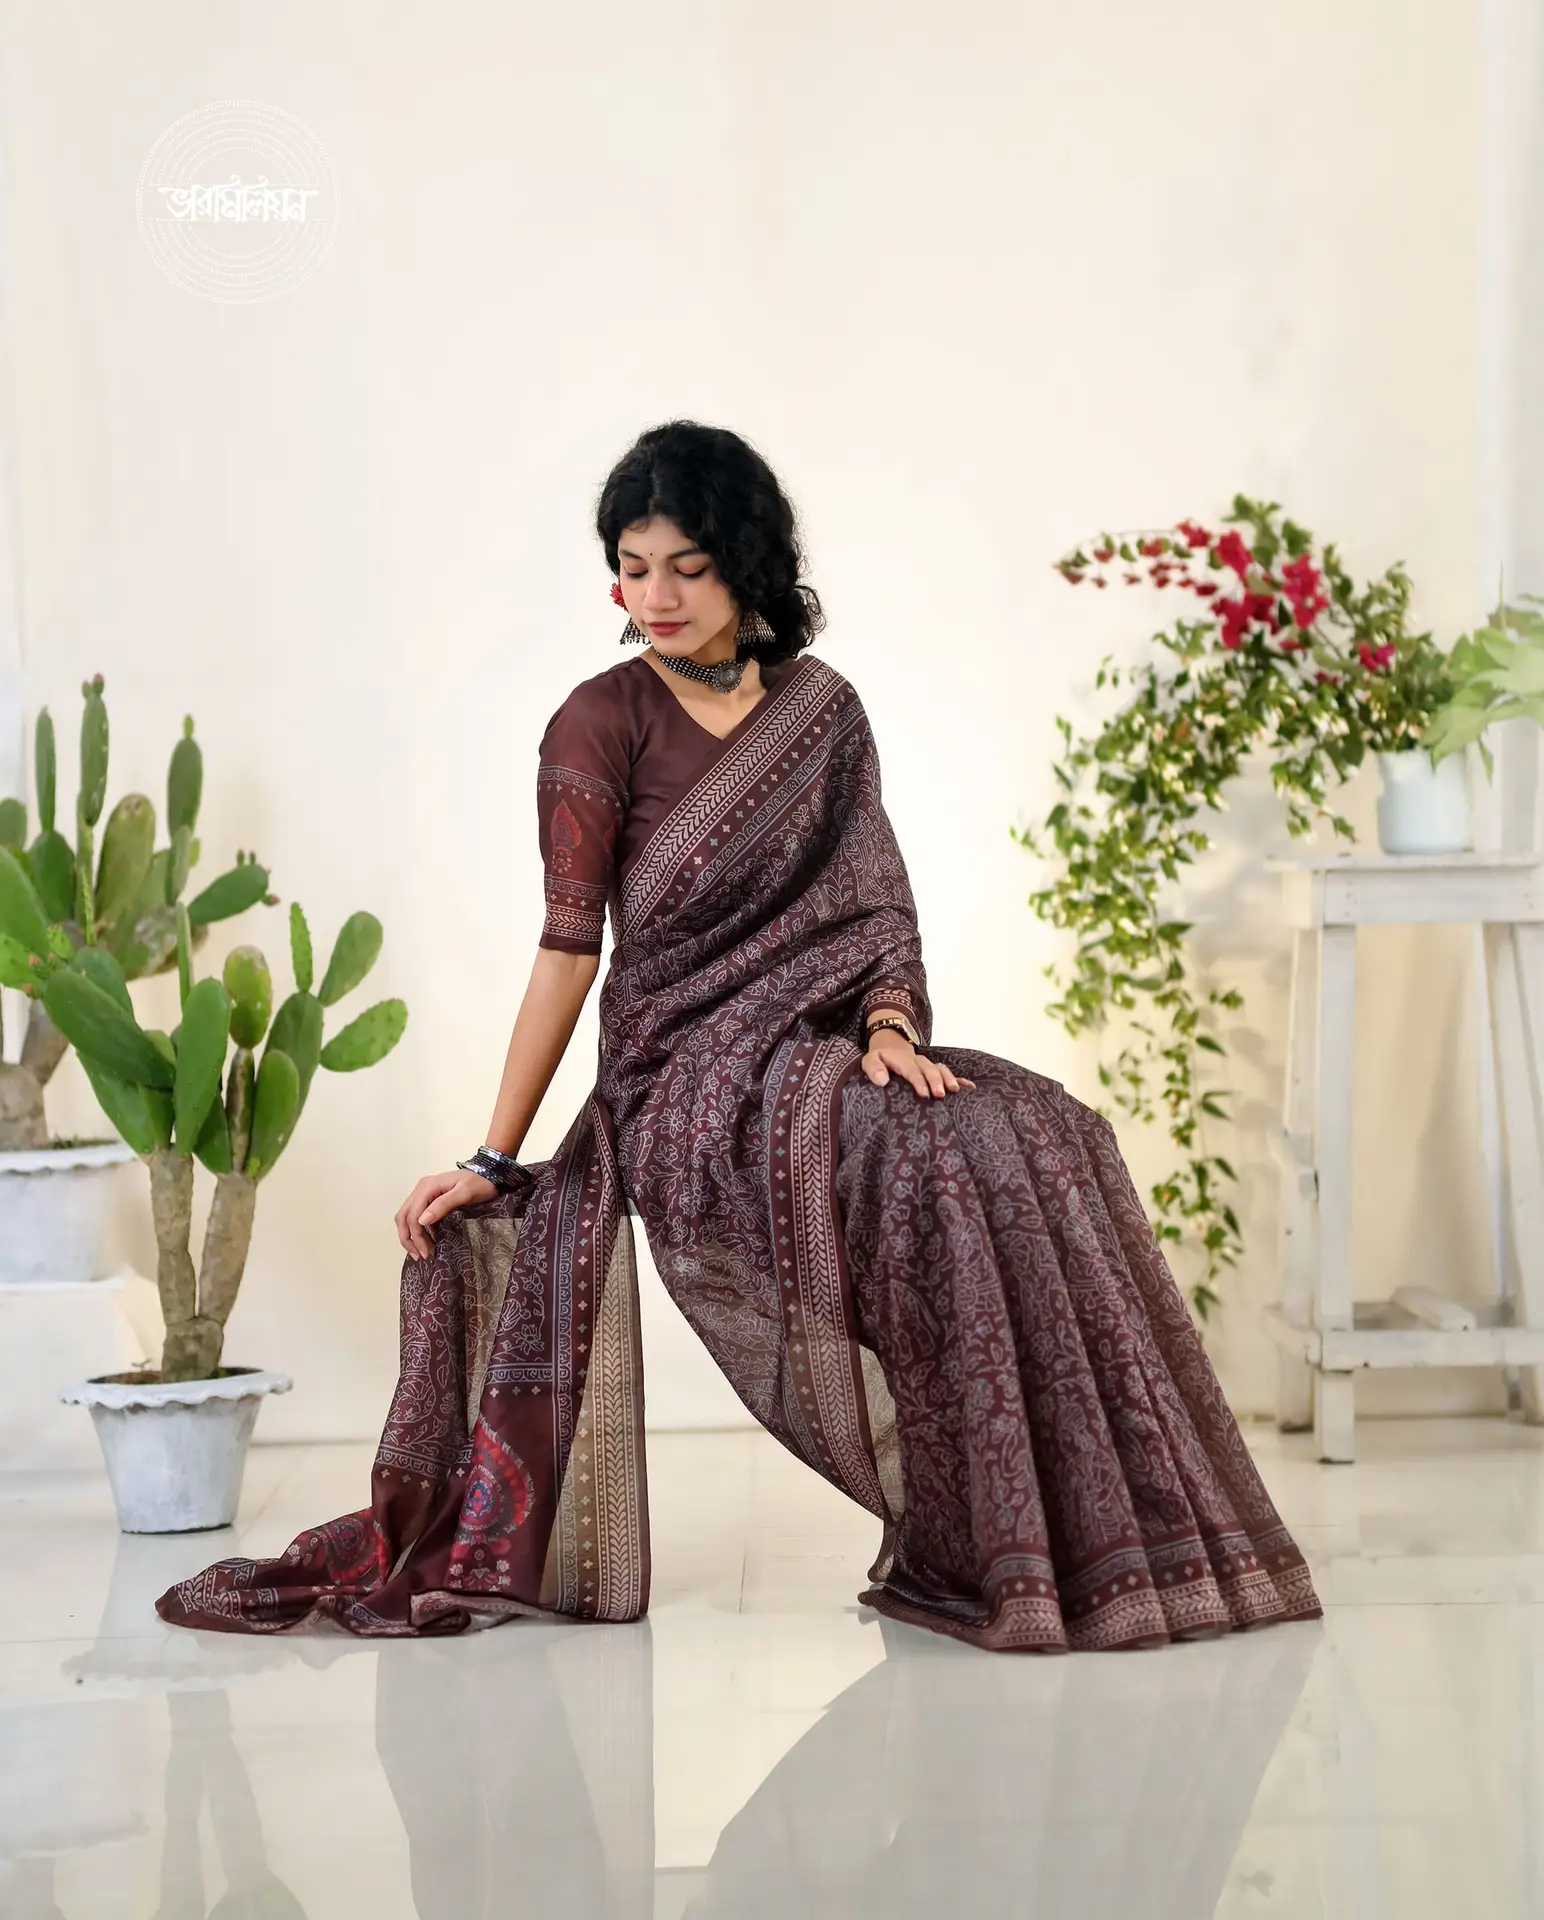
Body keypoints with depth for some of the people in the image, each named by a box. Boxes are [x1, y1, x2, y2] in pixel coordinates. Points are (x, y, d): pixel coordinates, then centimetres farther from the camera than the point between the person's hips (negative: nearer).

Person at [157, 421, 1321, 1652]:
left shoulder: (824, 710, 12)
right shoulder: (603, 723, -1)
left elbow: (877, 900, 8)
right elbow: (571, 944, -4)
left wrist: (888, 1025, -13)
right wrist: (493, 1160, -7)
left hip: (824, 1051, 5)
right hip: (690, 1079, -5)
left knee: (1047, 1133, -23)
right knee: (953, 1159, -31)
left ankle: (1074, 1543, -16)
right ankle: (966, 1550, -21)